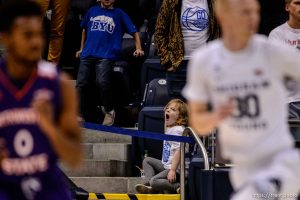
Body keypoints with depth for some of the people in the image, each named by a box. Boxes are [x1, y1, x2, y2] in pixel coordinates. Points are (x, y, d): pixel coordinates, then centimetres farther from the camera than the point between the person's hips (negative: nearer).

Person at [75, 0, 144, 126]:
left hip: (106, 55, -3)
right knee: (80, 84, -4)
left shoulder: (119, 14, 10)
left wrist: (138, 48, 2)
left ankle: (109, 111, -4)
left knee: (102, 81, -24)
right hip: (88, 54, 4)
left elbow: (134, 32, 13)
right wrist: (82, 48, 32)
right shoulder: (92, 11, 17)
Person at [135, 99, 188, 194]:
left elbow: (178, 151, -24)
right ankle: (150, 188, 4)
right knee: (147, 160, 21)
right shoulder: (169, 129, 15)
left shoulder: (178, 130, -16)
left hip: (176, 169, -11)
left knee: (154, 181, -25)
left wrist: (172, 170, -26)